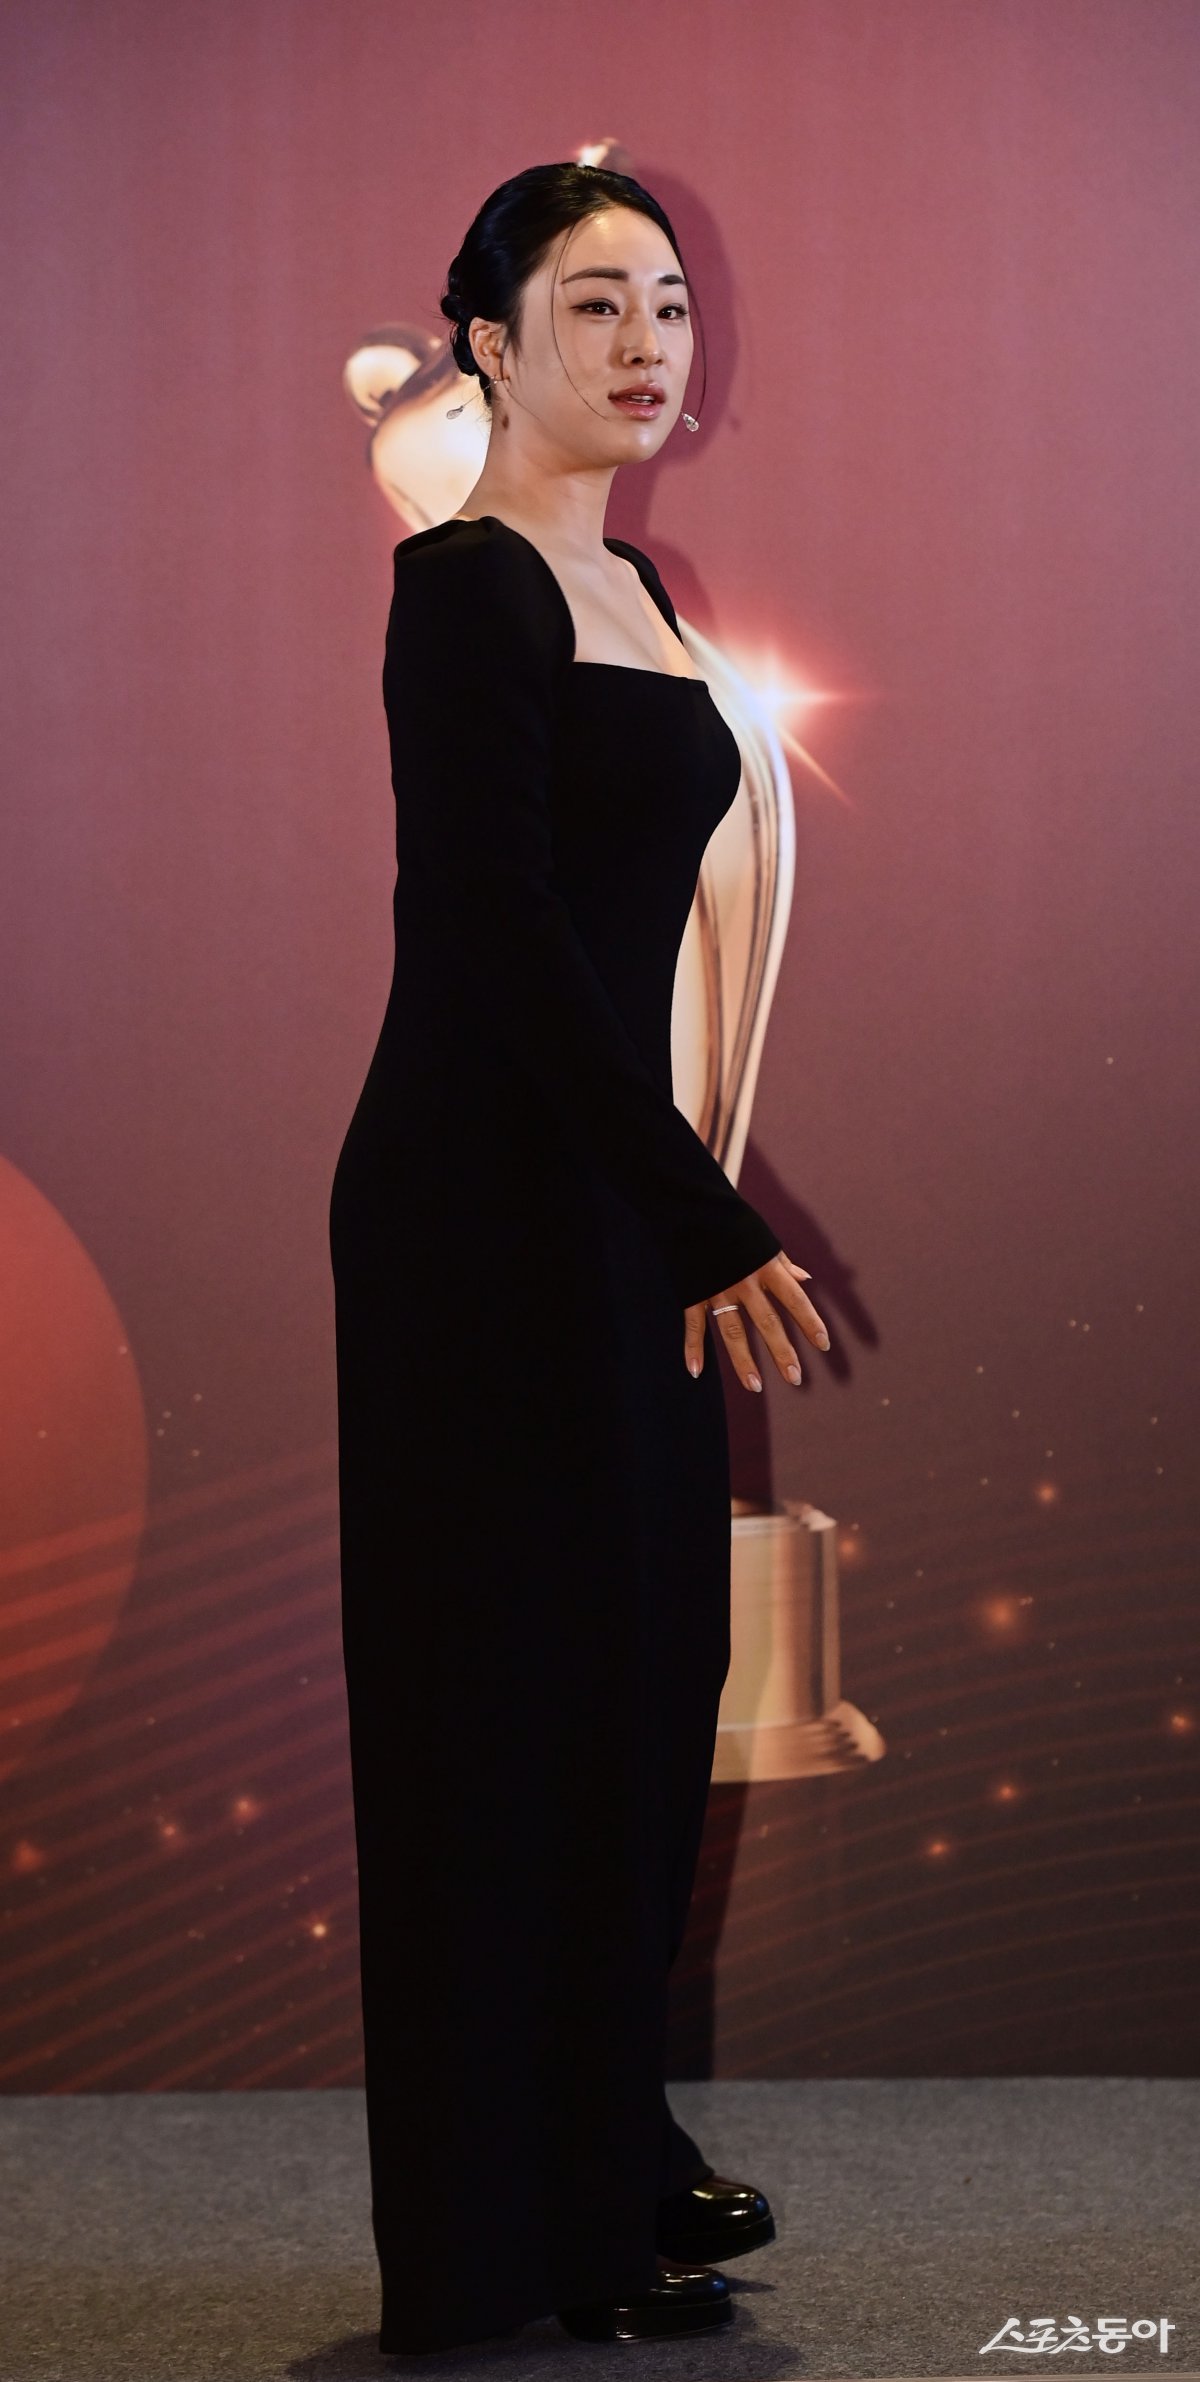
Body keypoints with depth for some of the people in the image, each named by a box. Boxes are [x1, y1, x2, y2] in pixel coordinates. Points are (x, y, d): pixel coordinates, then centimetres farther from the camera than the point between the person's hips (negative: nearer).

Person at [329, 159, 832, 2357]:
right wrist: (713, 1220, -21)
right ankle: (507, 2242, 13)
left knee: (639, 1663, 15)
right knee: (507, 1690, -1)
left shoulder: (634, 587, 14)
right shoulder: (468, 586, -14)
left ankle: (612, 2153, 30)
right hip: (483, 1202, -9)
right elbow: (502, 934, -20)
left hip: (611, 1187, 9)